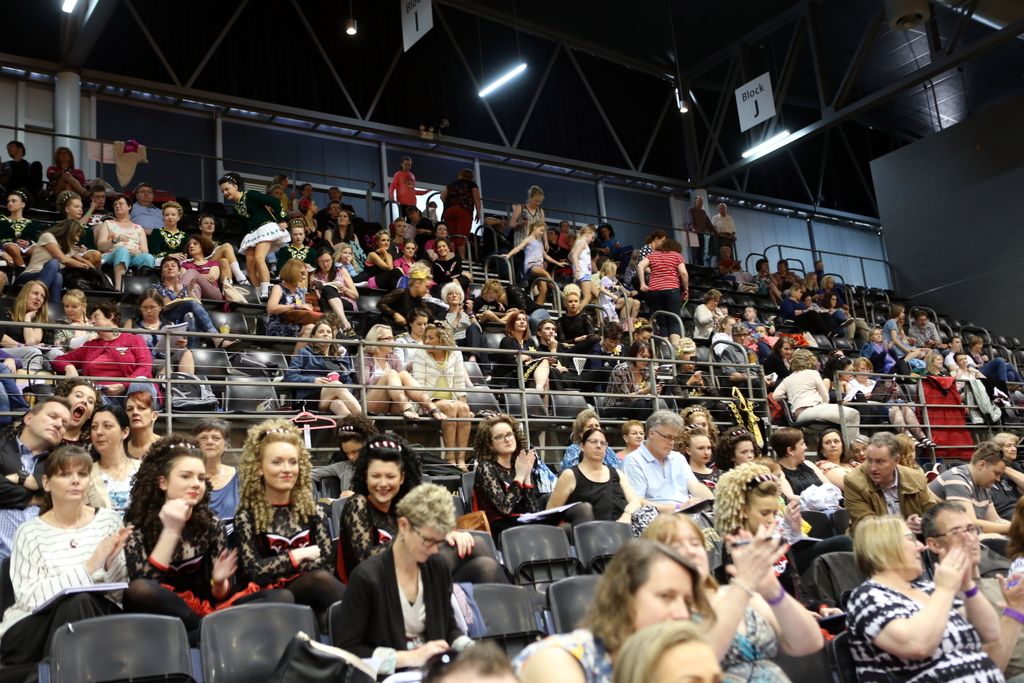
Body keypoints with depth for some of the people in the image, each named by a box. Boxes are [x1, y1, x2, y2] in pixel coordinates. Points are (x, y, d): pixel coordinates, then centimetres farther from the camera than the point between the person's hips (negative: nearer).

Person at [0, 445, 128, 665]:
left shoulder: (109, 520, 5)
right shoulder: (30, 532, 0)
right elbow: (29, 598, -13)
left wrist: (112, 561, -18)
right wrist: (89, 567, -22)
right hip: (33, 630, -1)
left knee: (81, 602, -30)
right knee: (77, 601, -30)